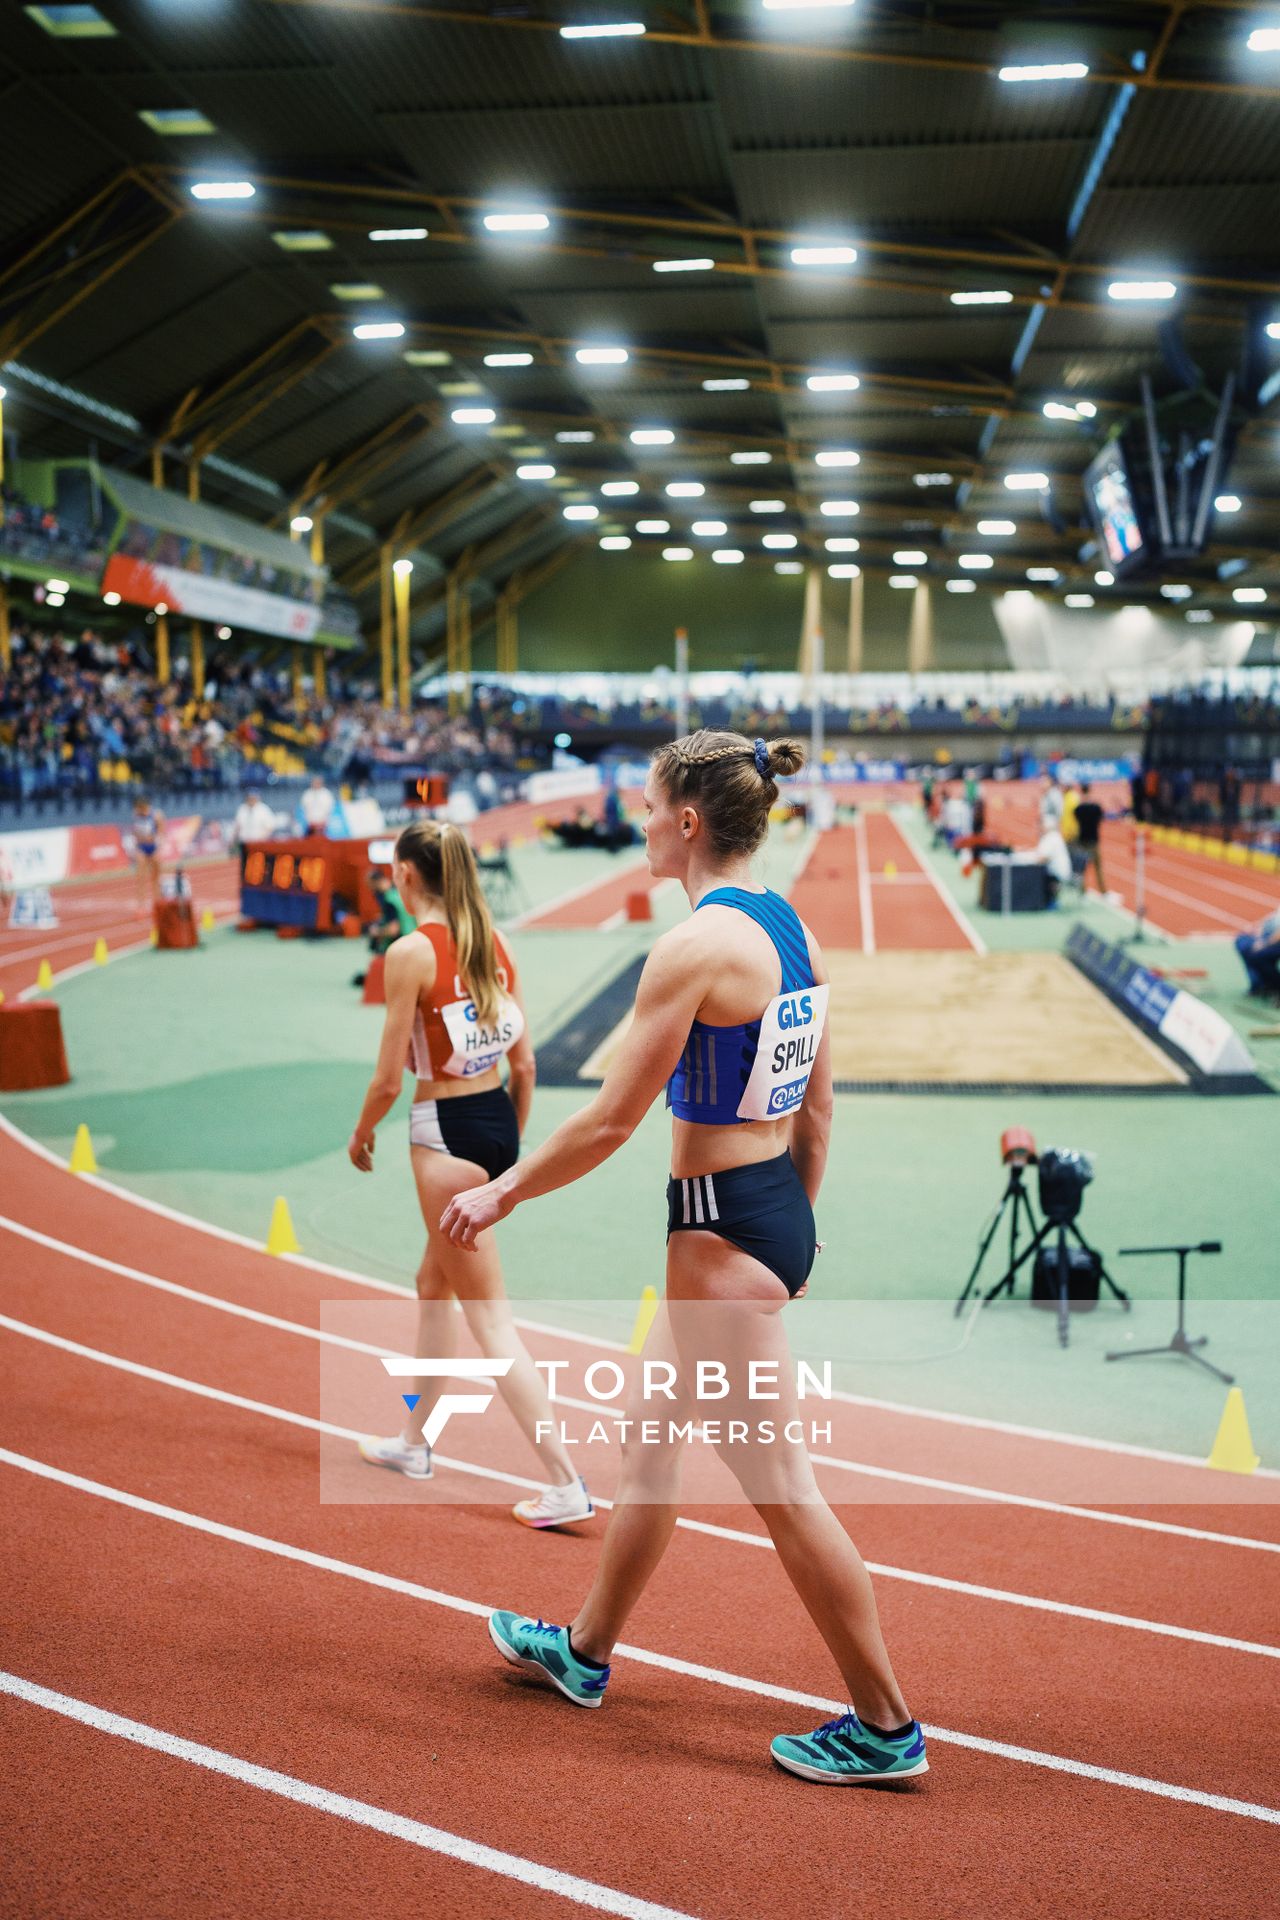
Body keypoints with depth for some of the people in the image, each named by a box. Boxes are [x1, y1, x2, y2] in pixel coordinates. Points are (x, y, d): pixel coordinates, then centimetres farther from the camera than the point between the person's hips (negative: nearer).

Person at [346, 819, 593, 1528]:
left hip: (446, 1134, -8)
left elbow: (389, 1078, -13)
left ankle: (565, 1483, -3)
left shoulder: (411, 951, -15)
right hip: (498, 1123, 8)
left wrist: (361, 1136, 5)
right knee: (434, 1283, 25)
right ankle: (412, 1440, 40)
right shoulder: (492, 942, 6)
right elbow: (525, 1063, 9)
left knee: (488, 1314, -2)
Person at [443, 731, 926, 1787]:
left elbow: (610, 1121, -17)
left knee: (781, 1485, 1)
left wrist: (502, 1193, -4)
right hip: (781, 1210, 10)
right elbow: (818, 1106, 12)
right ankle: (585, 1650, 39)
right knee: (651, 1440, 22)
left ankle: (885, 1728, 13)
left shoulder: (694, 947, -20)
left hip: (723, 1233, -10)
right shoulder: (791, 929, 7)